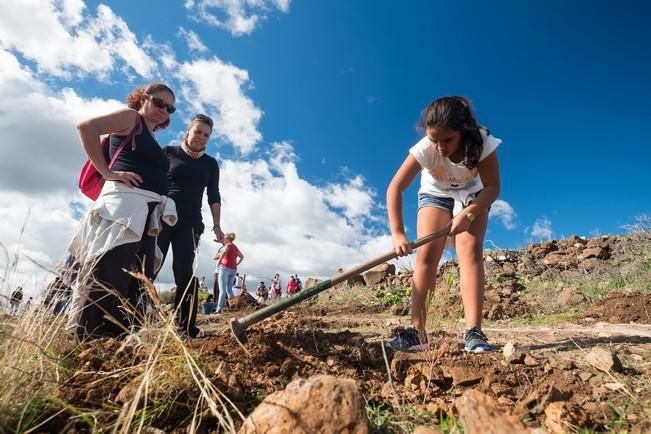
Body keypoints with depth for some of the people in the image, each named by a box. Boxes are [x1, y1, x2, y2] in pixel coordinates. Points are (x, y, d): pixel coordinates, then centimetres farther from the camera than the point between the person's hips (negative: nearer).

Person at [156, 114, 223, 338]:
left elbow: (214, 196, 12)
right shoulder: (168, 152, 8)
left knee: (184, 273, -7)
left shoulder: (210, 163, 14)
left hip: (189, 223, 1)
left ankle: (185, 326, -5)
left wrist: (216, 225, 3)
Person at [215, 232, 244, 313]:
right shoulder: (235, 247, 17)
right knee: (229, 289, 13)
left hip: (225, 268, -7)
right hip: (233, 269, 7)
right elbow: (242, 257, 27)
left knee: (222, 289, -7)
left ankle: (219, 308, -10)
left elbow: (224, 252, -25)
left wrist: (219, 262, -15)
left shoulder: (228, 245, -5)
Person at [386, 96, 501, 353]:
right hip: (434, 195, 0)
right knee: (426, 255, -15)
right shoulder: (425, 149, -33)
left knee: (470, 250, -22)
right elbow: (395, 188, -36)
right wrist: (397, 233, -45)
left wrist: (468, 214, -39)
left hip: (473, 196, 0)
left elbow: (493, 187, -23)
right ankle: (416, 332, -13)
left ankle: (473, 332, -22)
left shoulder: (481, 142, -31)